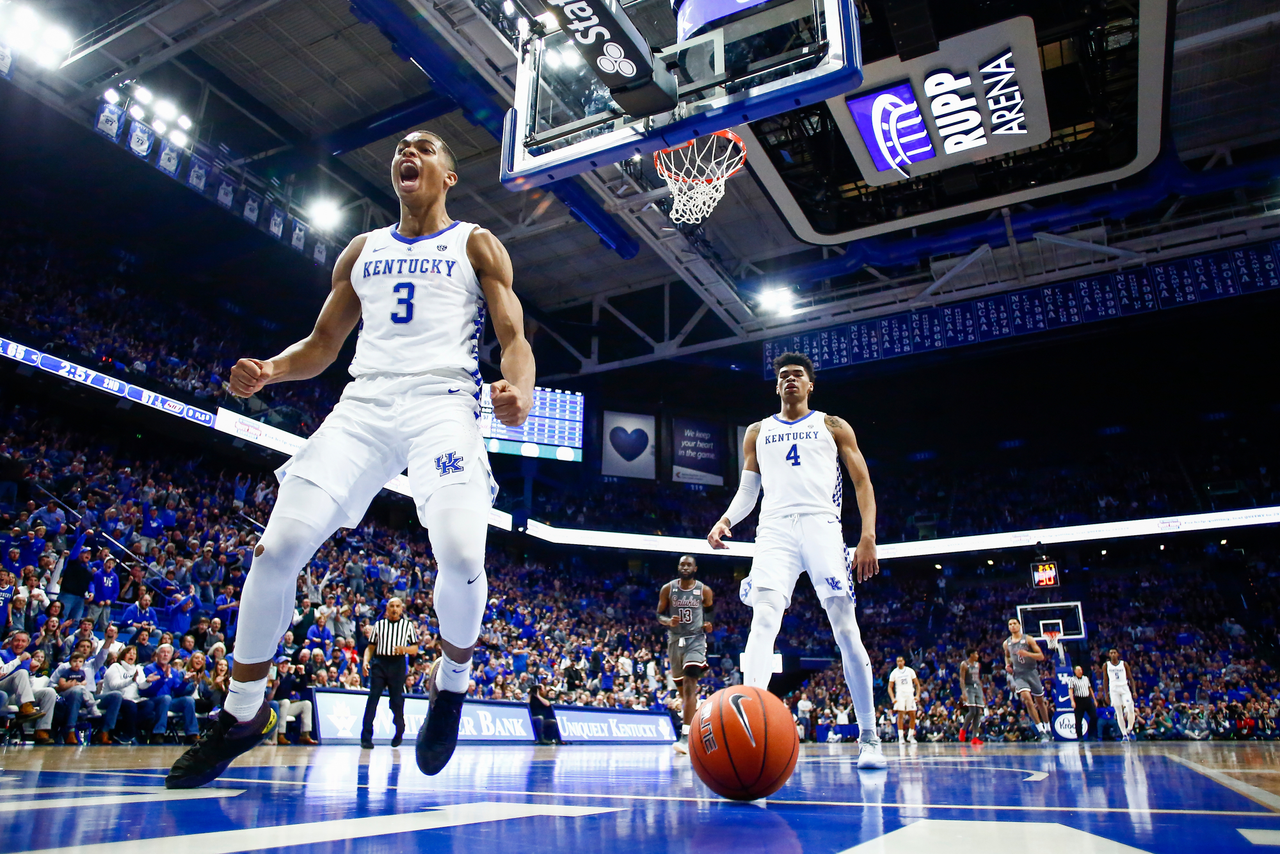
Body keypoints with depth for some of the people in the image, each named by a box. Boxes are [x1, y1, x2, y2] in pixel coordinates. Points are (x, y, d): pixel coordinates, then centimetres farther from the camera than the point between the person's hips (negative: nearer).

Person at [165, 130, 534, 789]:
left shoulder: (476, 245, 13)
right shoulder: (361, 251, 24)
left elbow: (514, 338, 2)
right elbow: (322, 344, 24)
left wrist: (519, 391, -21)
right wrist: (267, 370, 2)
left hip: (443, 403, -3)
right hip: (363, 405, 4)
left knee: (461, 555, -26)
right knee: (279, 545, -11)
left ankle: (451, 685, 6)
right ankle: (242, 714, 10)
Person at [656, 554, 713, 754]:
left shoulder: (704, 591, -2)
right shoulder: (667, 589, 1)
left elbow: (711, 615, 11)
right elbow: (659, 615, 6)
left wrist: (709, 625, -11)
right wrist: (668, 621, -16)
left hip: (695, 640, -3)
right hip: (675, 640, 3)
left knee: (690, 684, -19)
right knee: (682, 688, 14)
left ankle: (686, 736, -22)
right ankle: (695, 723, 42)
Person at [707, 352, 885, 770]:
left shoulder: (833, 427, 15)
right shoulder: (758, 432, 21)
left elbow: (863, 483, 9)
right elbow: (747, 491, 17)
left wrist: (868, 537, -4)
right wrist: (726, 520, -4)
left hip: (821, 526, -1)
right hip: (774, 531, 1)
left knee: (846, 629, -3)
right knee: (762, 622, -20)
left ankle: (869, 737, 11)